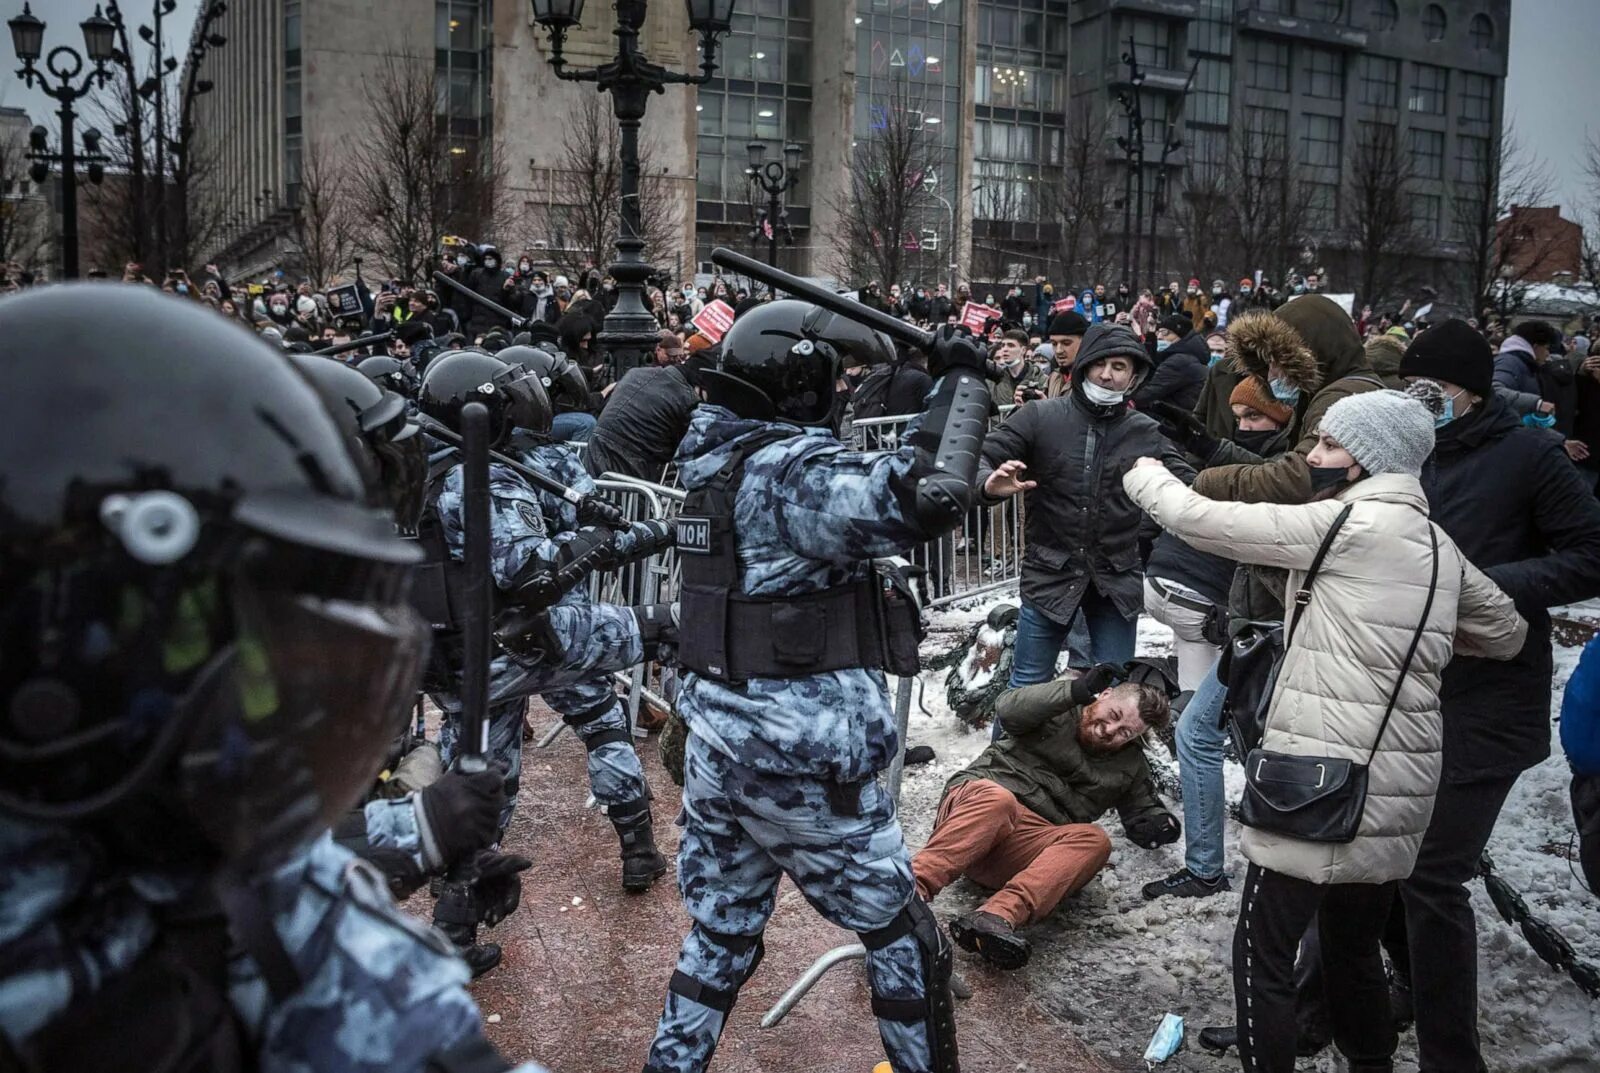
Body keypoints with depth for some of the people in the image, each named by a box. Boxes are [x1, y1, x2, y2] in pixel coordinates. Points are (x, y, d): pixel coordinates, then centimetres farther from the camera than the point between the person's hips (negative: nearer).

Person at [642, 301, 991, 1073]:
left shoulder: (717, 456, 8)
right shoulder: (792, 470, -19)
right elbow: (926, 498, -34)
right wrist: (962, 379, -20)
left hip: (716, 742, 8)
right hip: (802, 755, -8)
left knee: (721, 930, 21)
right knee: (900, 936, 12)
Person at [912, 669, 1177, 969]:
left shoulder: (1130, 765, 22)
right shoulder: (1057, 708, 11)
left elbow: (1143, 812, 29)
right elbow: (1009, 710, -7)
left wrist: (1160, 825, 5)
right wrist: (1075, 692, -16)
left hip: (1028, 847, 3)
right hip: (976, 800, -3)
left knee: (1094, 841, -27)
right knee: (998, 799, -39)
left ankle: (996, 916, -49)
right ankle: (910, 892, -55)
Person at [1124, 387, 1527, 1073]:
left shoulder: (1346, 523, -11)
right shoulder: (1438, 545, 11)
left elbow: (1200, 520, -10)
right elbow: (1506, 633, 23)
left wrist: (1145, 476, 8)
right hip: (1400, 786, 8)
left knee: (1262, 954, 3)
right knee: (1355, 948, 22)